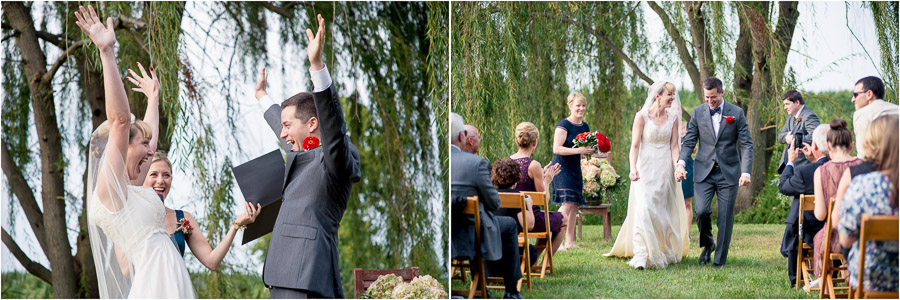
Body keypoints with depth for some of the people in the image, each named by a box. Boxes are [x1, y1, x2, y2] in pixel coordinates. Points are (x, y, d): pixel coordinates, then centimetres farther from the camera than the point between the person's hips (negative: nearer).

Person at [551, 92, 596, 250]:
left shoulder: (585, 127, 12)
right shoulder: (564, 125, -11)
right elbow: (557, 149, -19)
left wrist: (590, 151, 3)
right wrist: (578, 150, -25)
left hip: (576, 169, 8)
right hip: (563, 168, -8)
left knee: (575, 205, 6)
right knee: (567, 203, -18)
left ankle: (570, 241, 10)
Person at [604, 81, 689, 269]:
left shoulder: (673, 118, 5)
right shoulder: (642, 116, -7)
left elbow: (673, 146, 5)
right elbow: (635, 146, -9)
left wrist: (677, 167, -11)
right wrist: (633, 168, -23)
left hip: (665, 169, 4)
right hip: (645, 168, -4)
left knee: (665, 212, 7)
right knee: (644, 210, -15)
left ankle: (665, 253, 20)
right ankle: (641, 256, -18)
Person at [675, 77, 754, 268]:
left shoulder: (736, 113, -1)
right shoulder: (698, 112, 4)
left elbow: (746, 144, -2)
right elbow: (690, 141, 7)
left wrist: (746, 172, -12)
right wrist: (681, 163, -10)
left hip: (728, 172, -1)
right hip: (704, 171, 1)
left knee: (725, 217, 0)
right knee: (701, 210, -17)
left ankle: (720, 259, 10)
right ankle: (707, 244, 11)